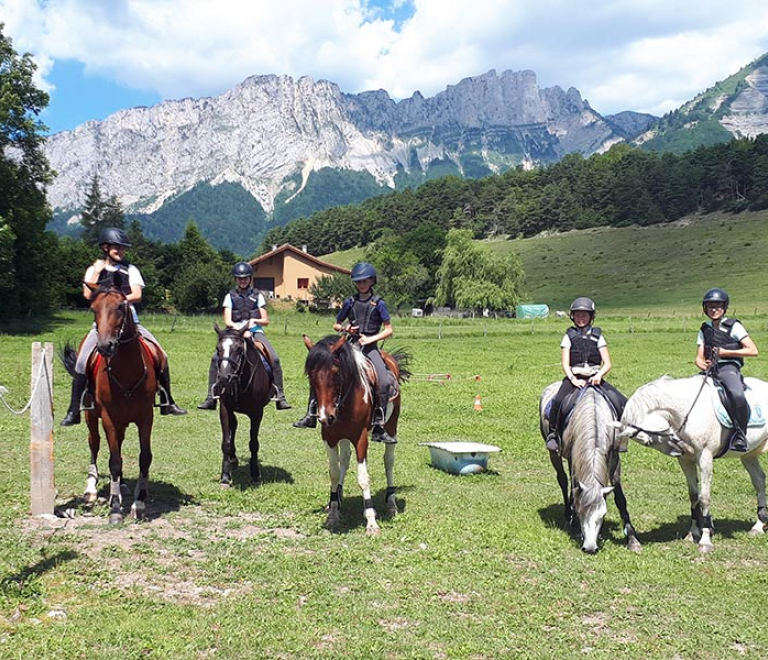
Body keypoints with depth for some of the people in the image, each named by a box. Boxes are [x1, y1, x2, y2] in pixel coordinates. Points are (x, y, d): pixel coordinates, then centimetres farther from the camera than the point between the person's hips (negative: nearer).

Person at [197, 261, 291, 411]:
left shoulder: (257, 295, 8)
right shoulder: (230, 296, 8)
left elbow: (266, 321, 8)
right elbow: (227, 321, 0)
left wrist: (254, 321, -13)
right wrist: (237, 327, -21)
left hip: (255, 332, 0)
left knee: (275, 359, -21)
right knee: (216, 358, -21)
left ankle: (280, 398, -12)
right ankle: (211, 397, -12)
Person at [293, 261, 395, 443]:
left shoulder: (378, 303, 2)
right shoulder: (350, 302, 11)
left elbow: (388, 330, 2)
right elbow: (336, 325, 19)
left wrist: (371, 338, -12)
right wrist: (345, 328, -2)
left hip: (369, 348, -3)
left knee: (384, 382, -25)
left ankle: (378, 428, -18)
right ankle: (311, 415, 5)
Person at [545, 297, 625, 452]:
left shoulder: (598, 336, 9)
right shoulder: (569, 336, 7)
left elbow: (607, 363, 3)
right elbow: (565, 363, -1)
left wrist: (599, 375, -18)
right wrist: (573, 379, -18)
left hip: (595, 378, 2)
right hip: (574, 378, -1)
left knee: (622, 402, -16)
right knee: (558, 401, -31)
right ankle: (553, 433, -13)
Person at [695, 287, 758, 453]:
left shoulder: (733, 326, 3)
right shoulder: (704, 329, 17)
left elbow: (753, 351, -4)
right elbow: (699, 358, 13)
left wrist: (725, 352, -9)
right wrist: (704, 365, -11)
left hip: (729, 368, -5)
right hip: (710, 371, 6)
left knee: (737, 395, -36)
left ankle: (740, 433, -19)